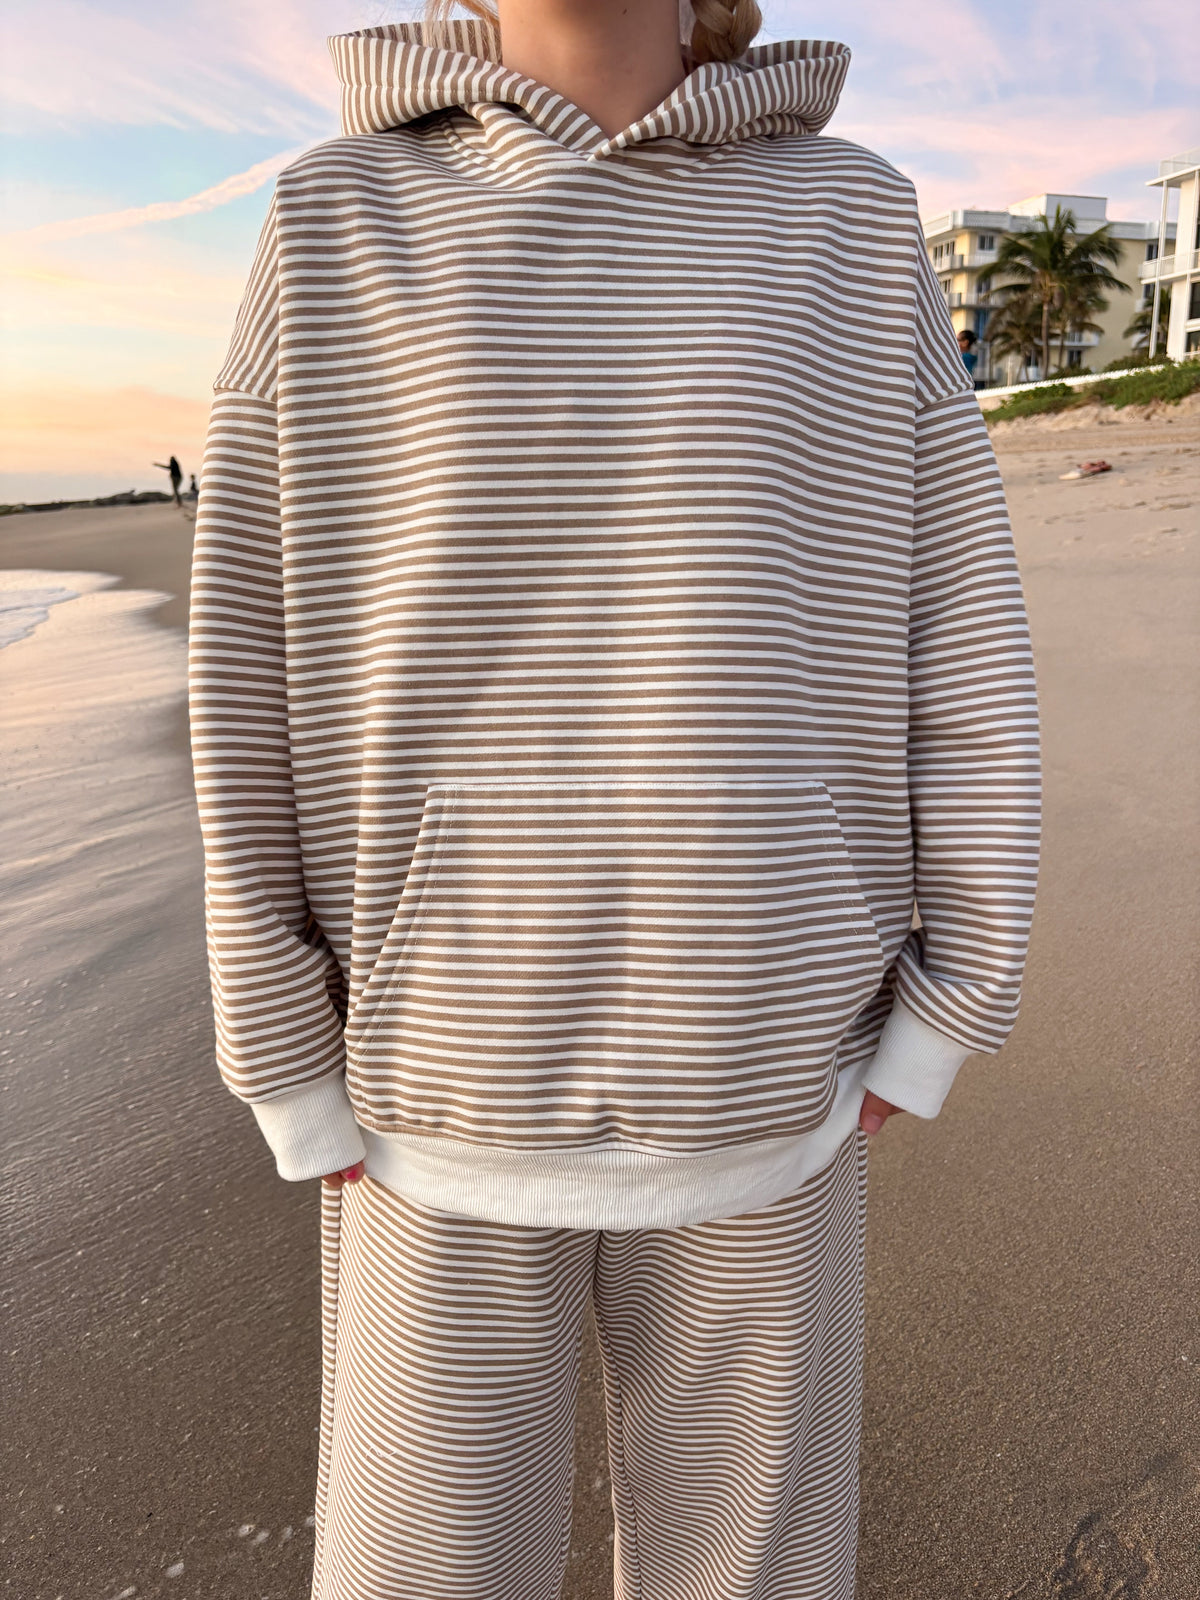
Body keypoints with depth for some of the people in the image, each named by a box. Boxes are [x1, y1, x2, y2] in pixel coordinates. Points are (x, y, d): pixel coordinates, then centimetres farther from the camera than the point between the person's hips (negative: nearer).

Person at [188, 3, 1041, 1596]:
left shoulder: (853, 225, 3)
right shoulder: (335, 226, 1)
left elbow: (956, 642, 3)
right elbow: (258, 660, -2)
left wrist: (937, 1021, 1)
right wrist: (293, 1074, -2)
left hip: (756, 1068, 1)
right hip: (456, 1071, 0)